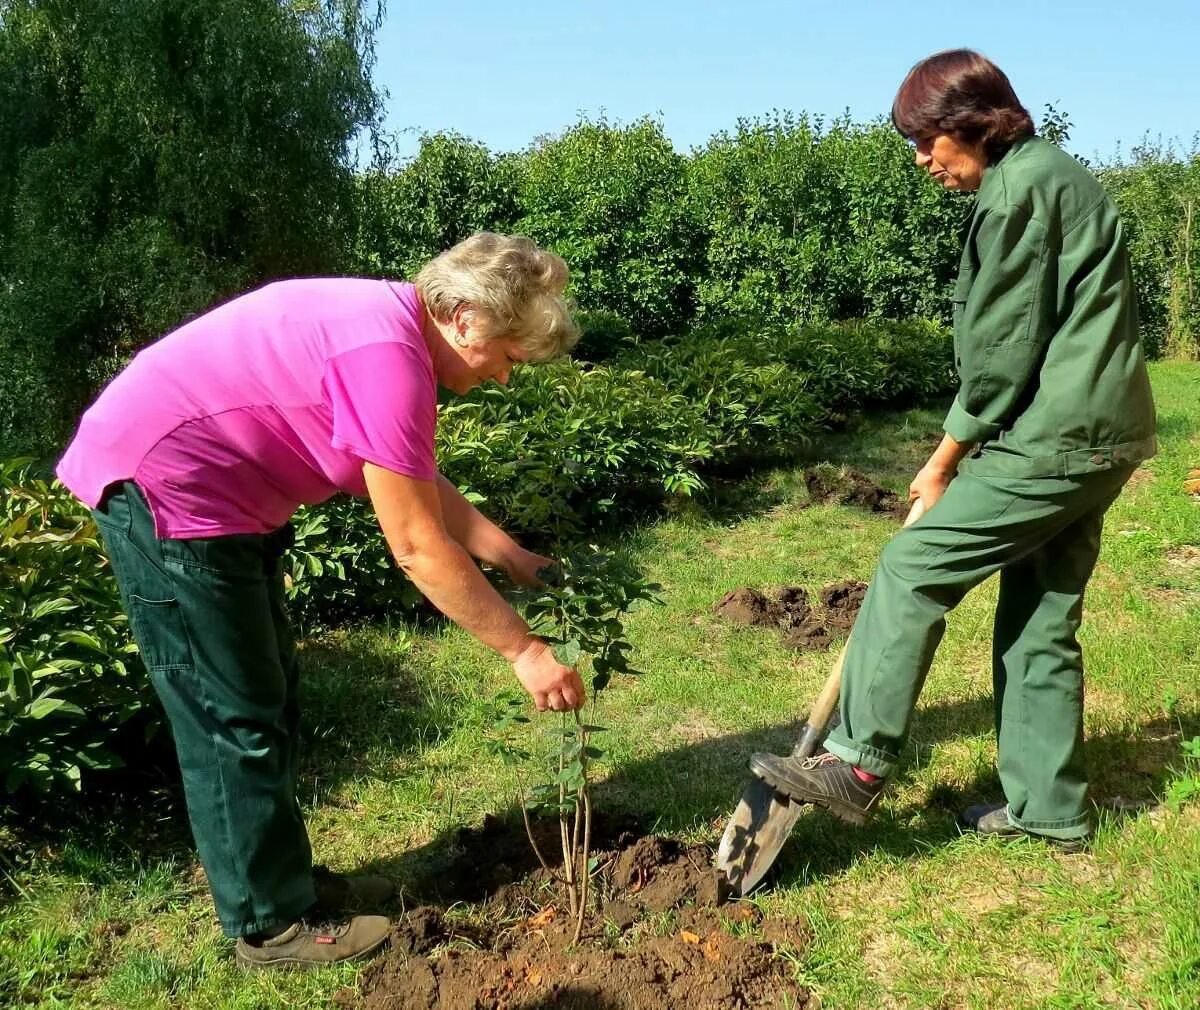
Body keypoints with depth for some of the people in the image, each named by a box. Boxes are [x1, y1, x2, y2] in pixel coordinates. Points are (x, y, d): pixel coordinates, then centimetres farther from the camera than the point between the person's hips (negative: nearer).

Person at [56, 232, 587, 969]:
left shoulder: (391, 324, 5)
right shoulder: (388, 355, -26)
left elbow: (425, 488, 15)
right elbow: (420, 550, -23)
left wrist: (519, 562, 13)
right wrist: (524, 650, -16)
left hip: (222, 494, 11)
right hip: (160, 487, -11)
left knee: (268, 699, 16)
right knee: (235, 718, -1)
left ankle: (282, 879, 30)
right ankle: (273, 923, 15)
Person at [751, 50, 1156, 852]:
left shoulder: (1021, 187, -12)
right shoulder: (1046, 176, 19)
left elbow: (1003, 349, -15)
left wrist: (946, 461, -5)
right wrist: (966, 448, 10)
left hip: (1056, 439, -10)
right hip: (1096, 436, 10)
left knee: (913, 569, -7)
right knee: (1041, 625, 13)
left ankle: (859, 766, -2)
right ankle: (1050, 810, 23)